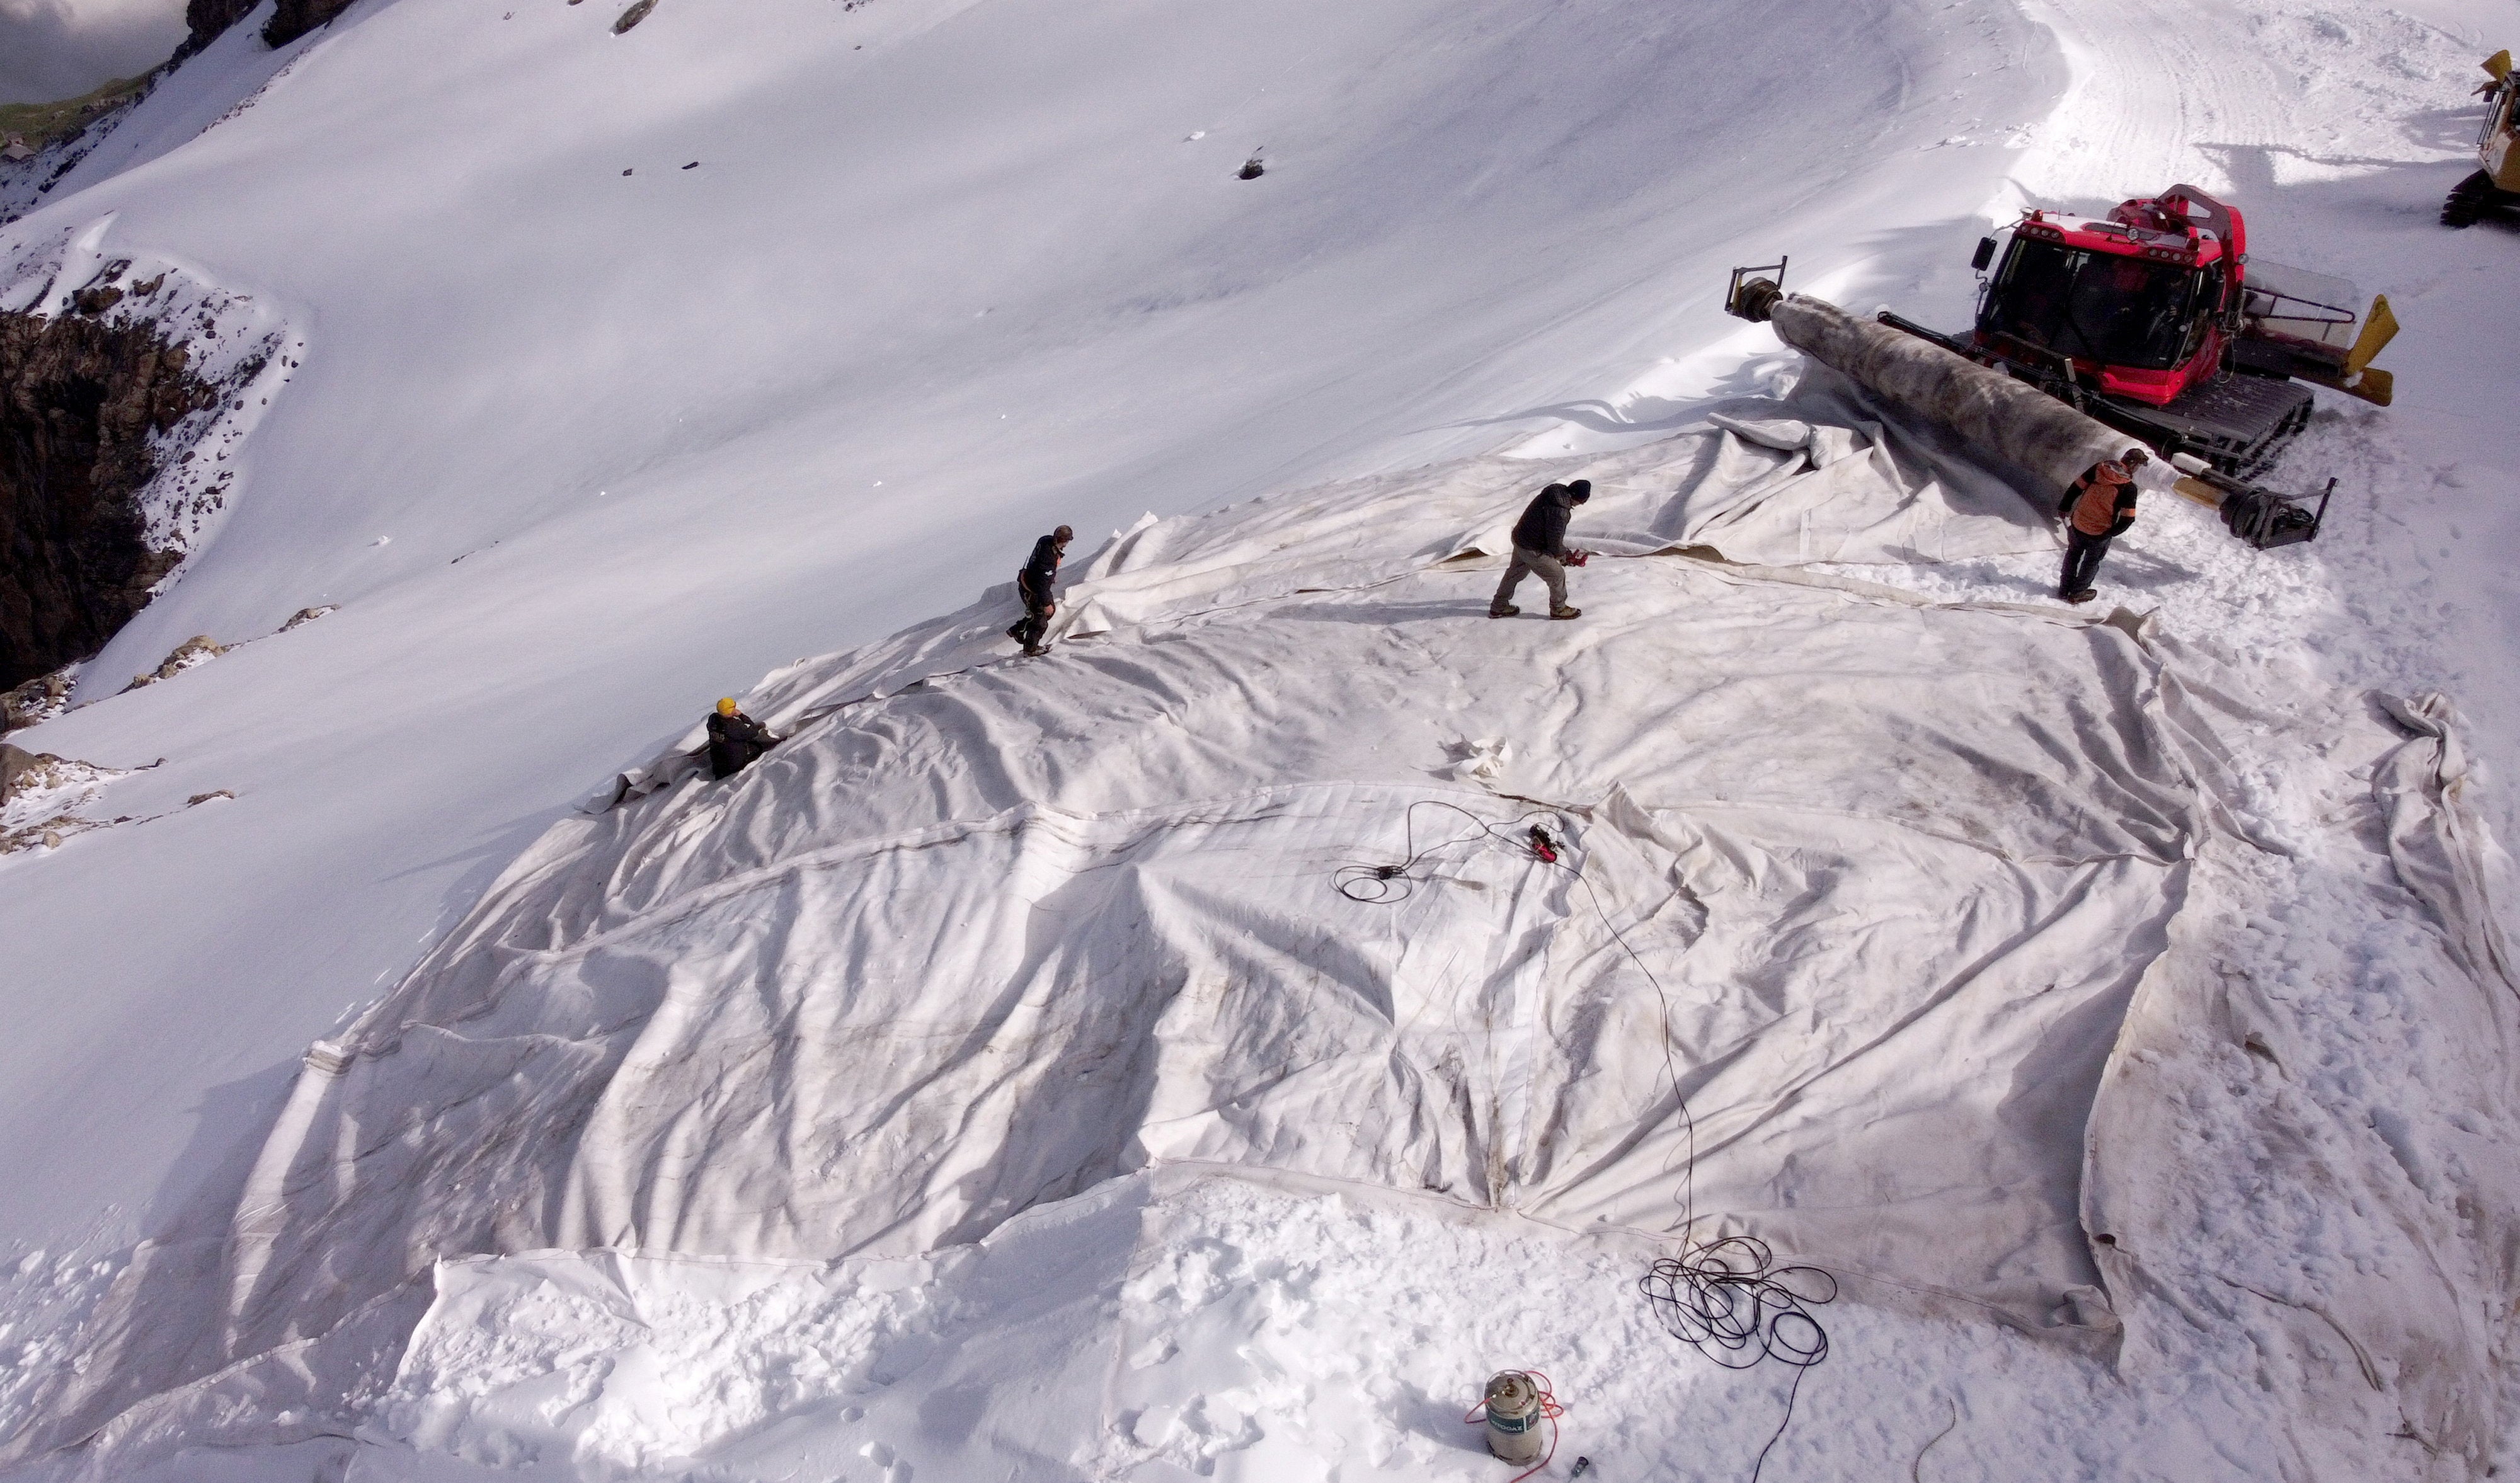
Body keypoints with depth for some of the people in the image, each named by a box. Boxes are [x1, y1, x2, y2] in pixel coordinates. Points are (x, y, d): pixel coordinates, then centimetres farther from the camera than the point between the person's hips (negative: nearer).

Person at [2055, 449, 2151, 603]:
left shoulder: (2099, 468, -11)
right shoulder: (2129, 487, -19)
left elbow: (2076, 487, -4)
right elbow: (2128, 518, -15)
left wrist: (2064, 507, 10)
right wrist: (2112, 533, 2)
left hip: (2078, 524, 3)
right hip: (2100, 533, -3)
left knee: (2073, 555, 26)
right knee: (2091, 561, 22)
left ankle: (2064, 589, 38)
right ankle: (2077, 593, 35)